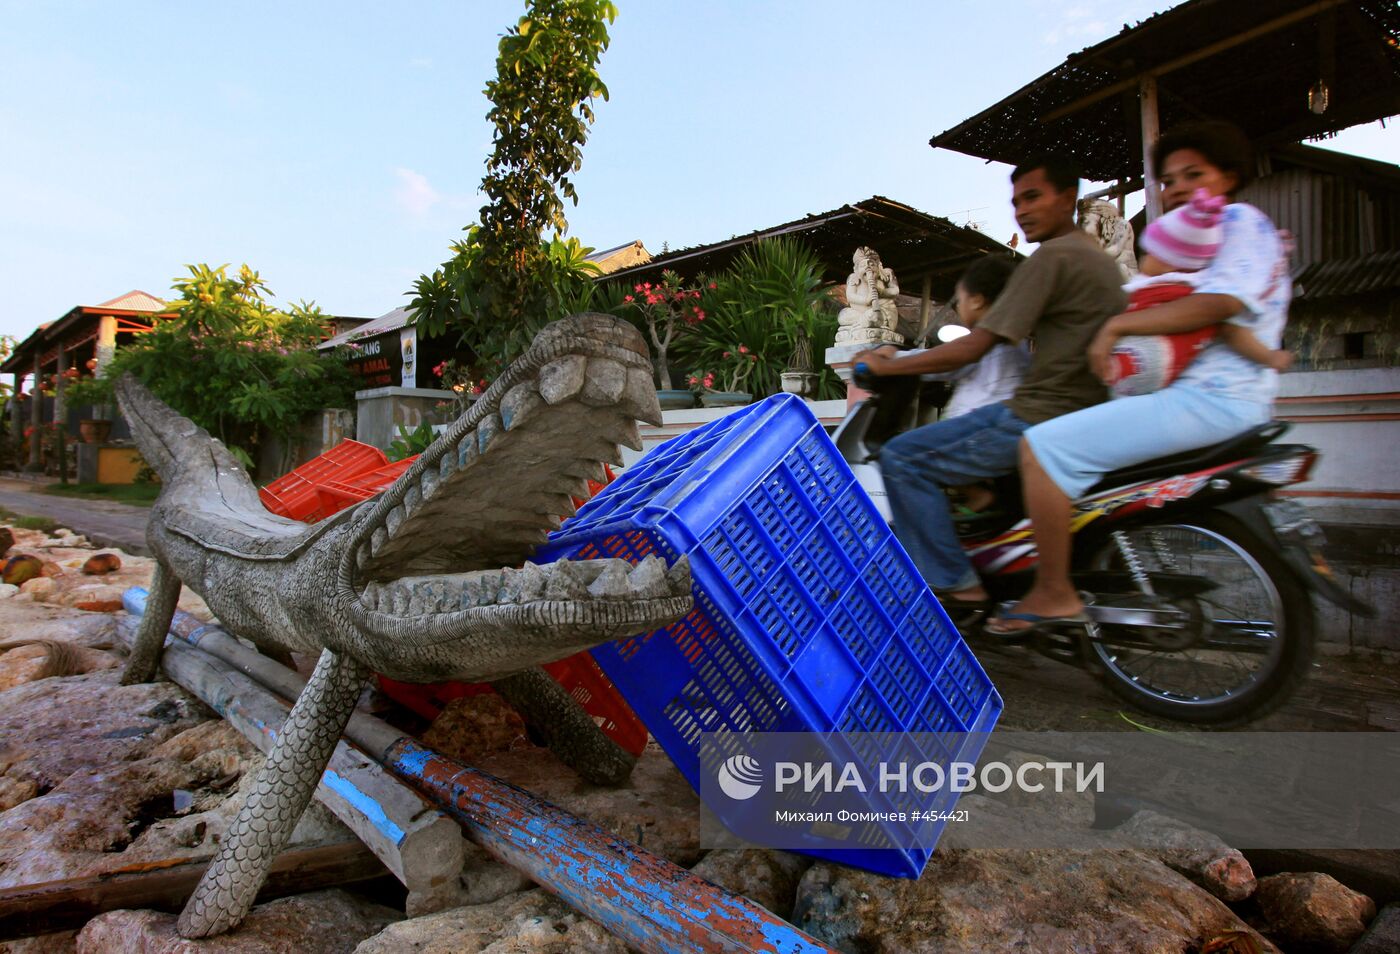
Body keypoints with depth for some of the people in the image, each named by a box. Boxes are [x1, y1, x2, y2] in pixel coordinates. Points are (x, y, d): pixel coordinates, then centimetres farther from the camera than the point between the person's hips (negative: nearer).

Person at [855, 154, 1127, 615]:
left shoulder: (1053, 256, -13)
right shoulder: (1099, 258, 19)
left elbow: (971, 349, -17)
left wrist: (887, 366, -8)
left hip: (1042, 417, -11)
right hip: (1084, 412, 11)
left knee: (902, 458, -11)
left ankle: (955, 585, -9)